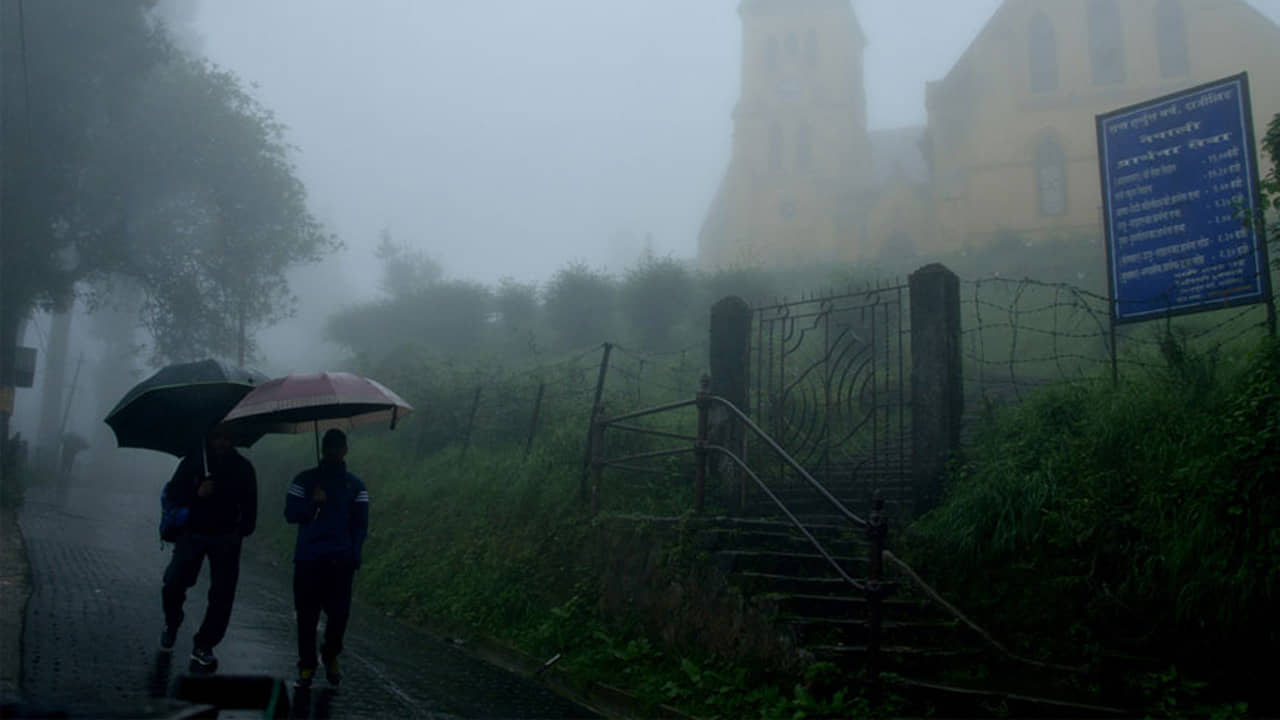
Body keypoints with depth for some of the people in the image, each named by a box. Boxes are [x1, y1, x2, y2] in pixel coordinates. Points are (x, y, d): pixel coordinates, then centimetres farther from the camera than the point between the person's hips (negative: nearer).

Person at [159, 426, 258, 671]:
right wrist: (197, 493, -19)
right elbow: (172, 495, -1)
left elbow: (249, 504, 6)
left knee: (222, 595, -4)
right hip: (192, 533, 0)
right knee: (173, 585, -11)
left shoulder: (242, 468, 1)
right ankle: (172, 623, 22)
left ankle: (203, 646, 10)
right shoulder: (193, 462, -1)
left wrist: (243, 530, -7)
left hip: (226, 538, 1)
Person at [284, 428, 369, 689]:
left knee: (339, 613, -2)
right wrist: (313, 503, -16)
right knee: (307, 614, 0)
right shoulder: (305, 480, 9)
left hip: (341, 561, 0)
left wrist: (354, 557, -3)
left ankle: (331, 657, 21)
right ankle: (306, 666, 11)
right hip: (307, 559, 0)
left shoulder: (355, 485, 10)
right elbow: (290, 513, 2)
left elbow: (361, 524, 8)